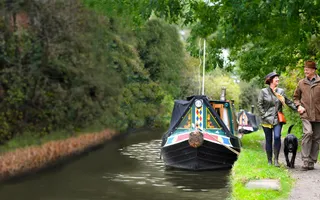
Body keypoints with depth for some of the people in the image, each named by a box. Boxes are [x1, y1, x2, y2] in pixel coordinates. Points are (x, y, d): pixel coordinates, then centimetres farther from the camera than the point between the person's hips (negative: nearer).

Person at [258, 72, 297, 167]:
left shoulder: (281, 91, 10)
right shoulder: (263, 92, 1)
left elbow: (288, 102, 13)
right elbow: (259, 105, 0)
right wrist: (264, 116, -8)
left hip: (277, 120, 1)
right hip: (267, 120, -1)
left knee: (277, 137, -17)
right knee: (269, 140, 4)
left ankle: (276, 159, -8)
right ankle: (269, 160, 15)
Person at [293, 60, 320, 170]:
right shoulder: (301, 83, 8)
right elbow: (296, 97, 19)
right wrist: (299, 106, 2)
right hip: (306, 114, -1)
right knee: (308, 133, -21)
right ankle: (305, 160, -19)